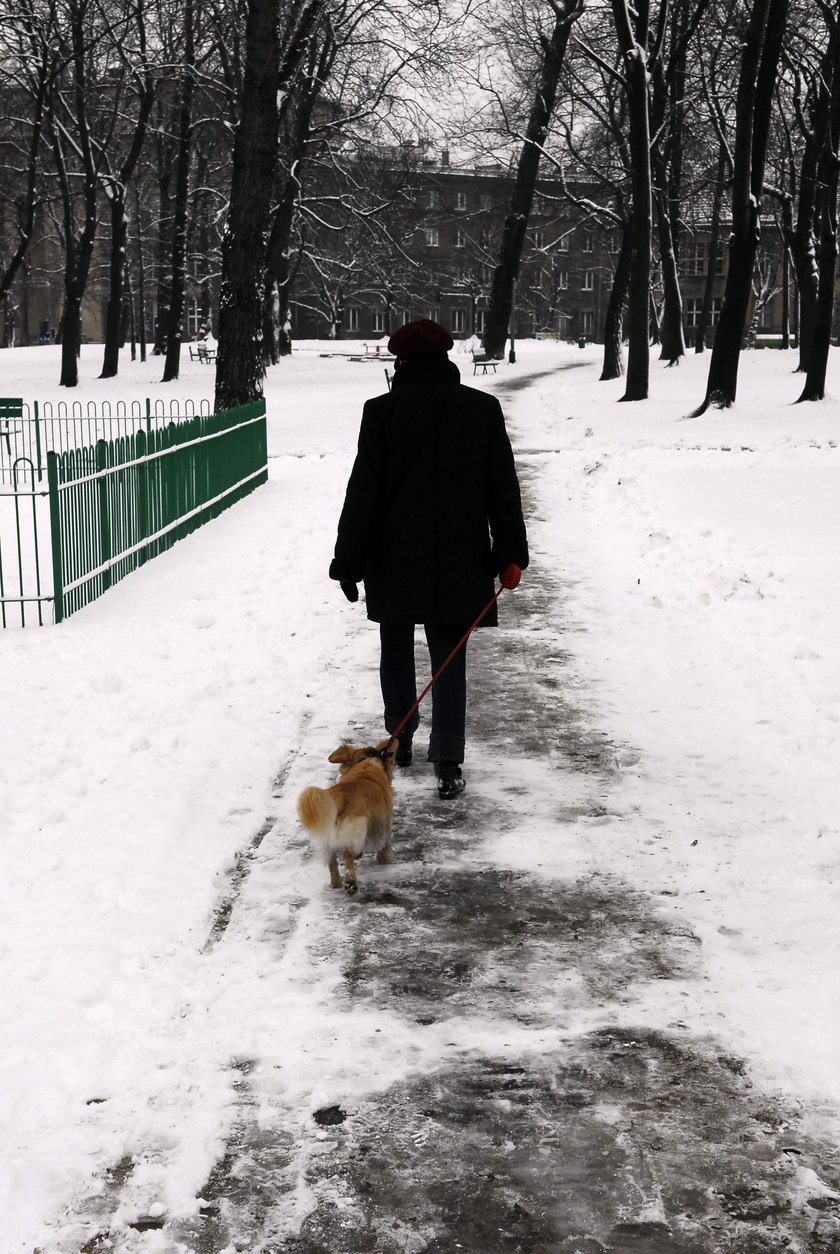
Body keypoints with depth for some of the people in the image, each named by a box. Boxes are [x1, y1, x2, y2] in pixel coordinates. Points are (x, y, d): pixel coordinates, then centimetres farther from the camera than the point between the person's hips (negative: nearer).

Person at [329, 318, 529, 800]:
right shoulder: (484, 408, 1)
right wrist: (510, 555, 6)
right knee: (450, 660, 4)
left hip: (395, 561, -1)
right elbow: (504, 488, 2)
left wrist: (349, 562, -2)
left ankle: (401, 740, 30)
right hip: (459, 562, 1)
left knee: (396, 650, 18)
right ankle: (448, 764, 0)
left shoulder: (383, 411, -7)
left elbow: (363, 493, -7)